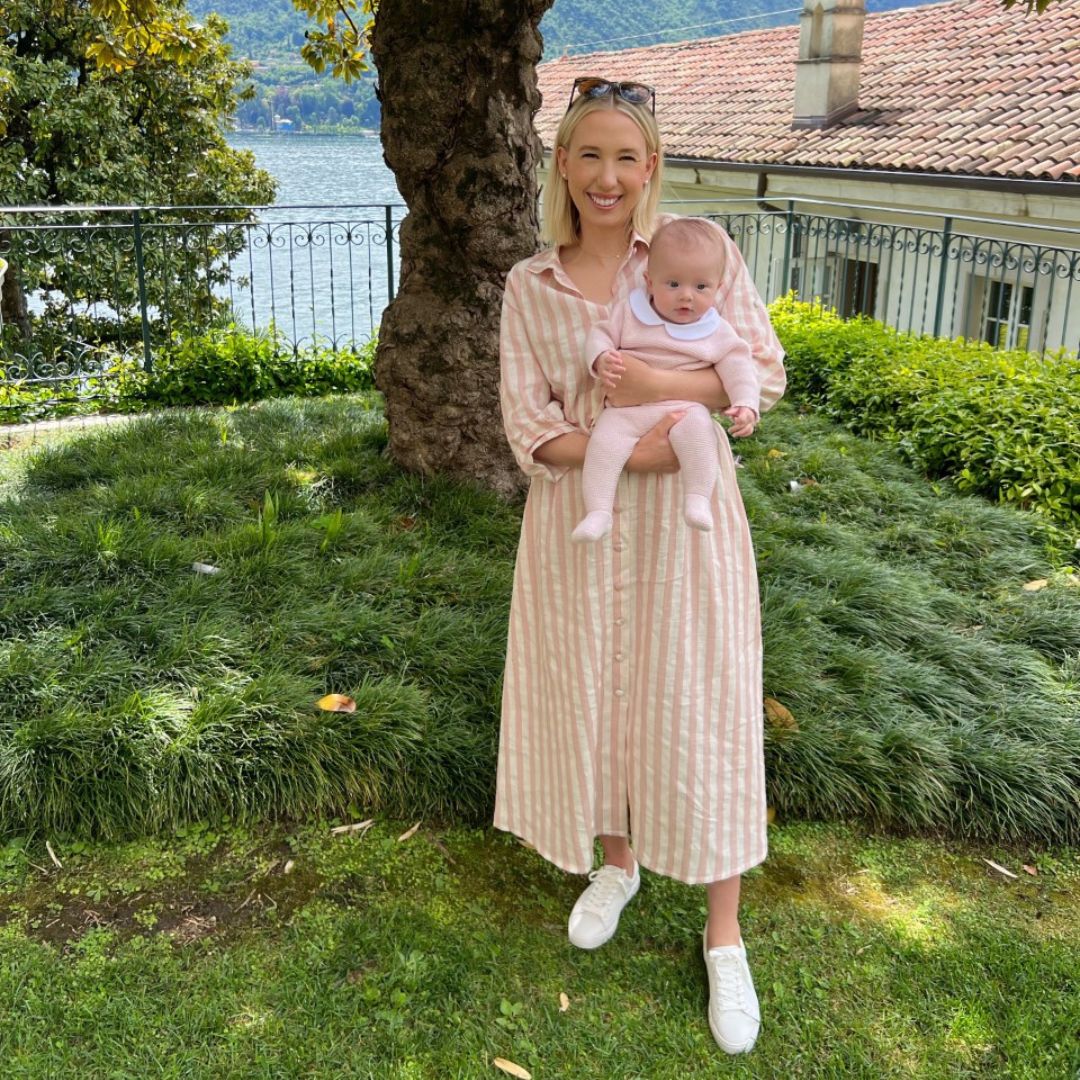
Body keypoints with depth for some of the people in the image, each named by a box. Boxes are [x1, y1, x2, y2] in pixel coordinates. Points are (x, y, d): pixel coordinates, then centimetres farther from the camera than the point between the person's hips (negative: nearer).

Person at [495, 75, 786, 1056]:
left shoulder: (704, 249, -2)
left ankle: (725, 935, 19)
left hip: (684, 521, -2)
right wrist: (630, 449, -18)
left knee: (698, 709, 3)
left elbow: (767, 371, -2)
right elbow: (527, 424, -3)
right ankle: (616, 864, 40)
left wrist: (667, 386, -19)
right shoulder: (529, 286, 2)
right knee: (591, 696, 12)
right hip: (580, 523, 2)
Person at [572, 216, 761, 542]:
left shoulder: (717, 331, 6)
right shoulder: (629, 313, 8)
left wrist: (745, 404, -12)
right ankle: (598, 512, -21)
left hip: (686, 407, -1)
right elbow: (601, 334, 9)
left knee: (697, 430, -34)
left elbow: (737, 366, 5)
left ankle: (698, 498, -26)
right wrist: (601, 359, -14)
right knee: (604, 439, -24)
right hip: (627, 407, 1)